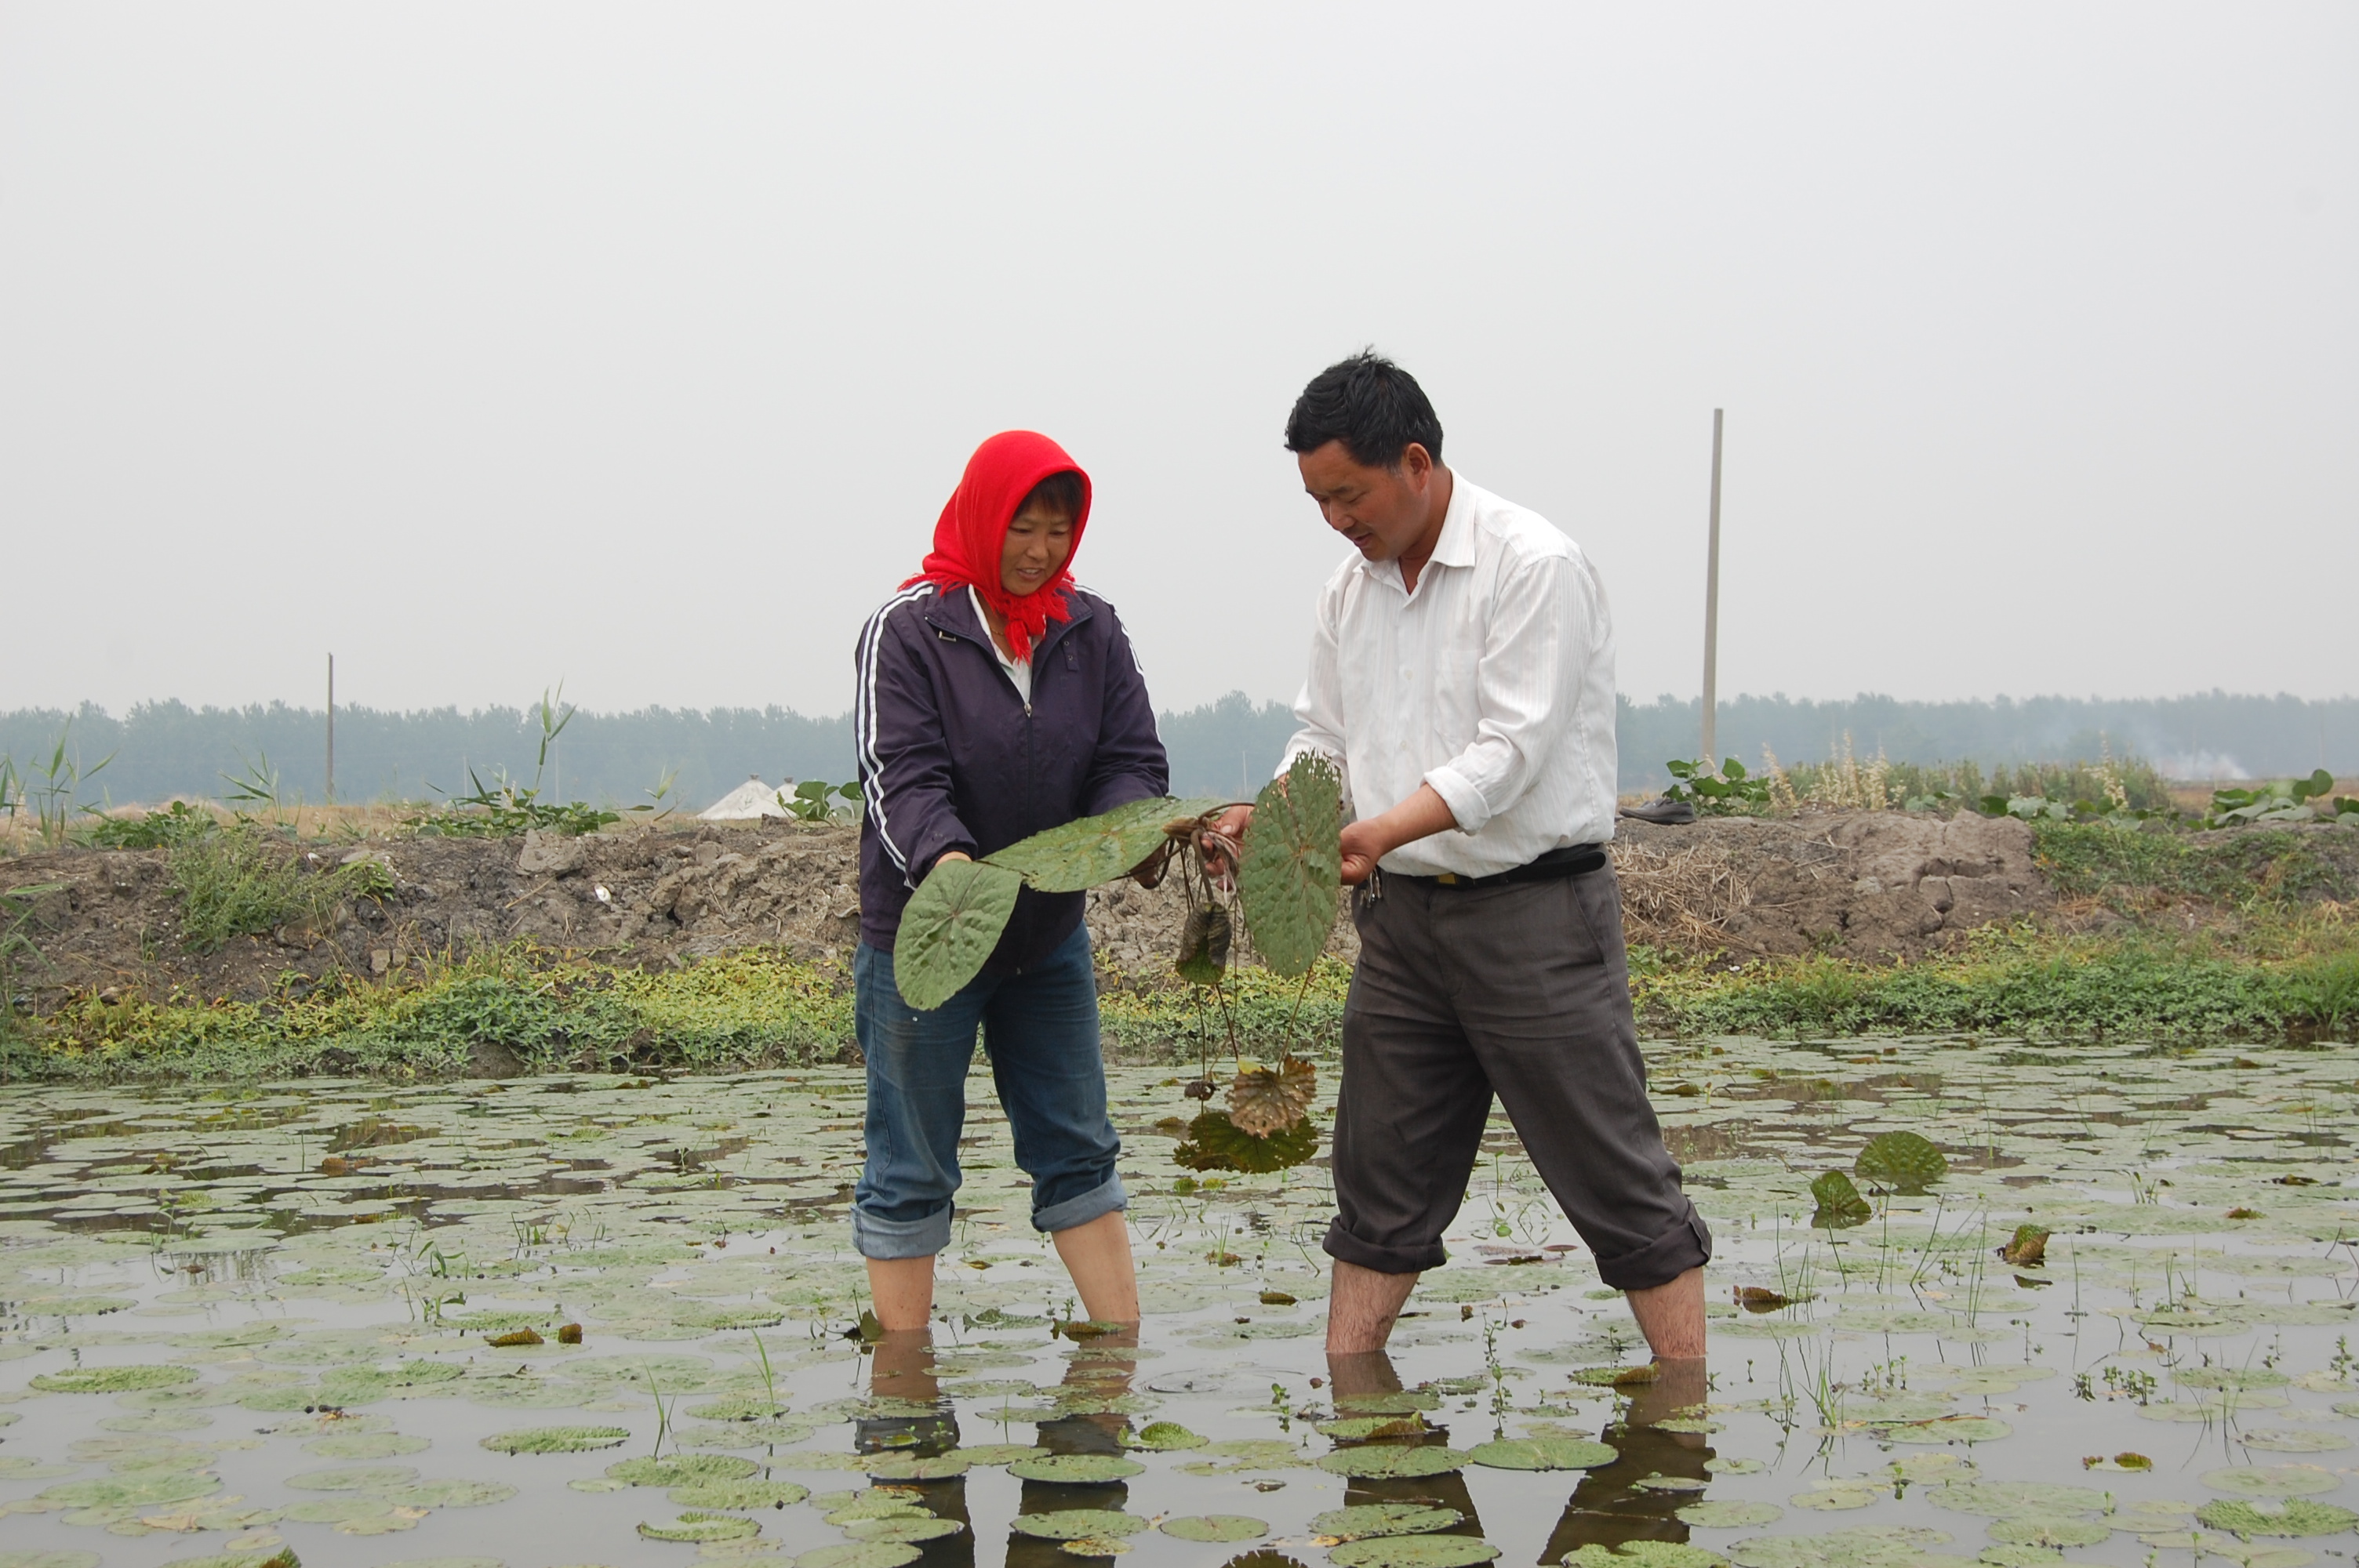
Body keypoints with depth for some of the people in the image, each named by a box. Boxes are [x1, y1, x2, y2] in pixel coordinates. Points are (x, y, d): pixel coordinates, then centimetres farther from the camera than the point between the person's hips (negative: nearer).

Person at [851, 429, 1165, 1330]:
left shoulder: (1091, 631, 3)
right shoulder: (907, 629, -10)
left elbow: (1133, 761, -1)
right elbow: (900, 778, -20)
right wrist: (946, 859, -40)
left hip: (1049, 936, 5)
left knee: (1078, 1150, 10)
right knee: (912, 1170, 3)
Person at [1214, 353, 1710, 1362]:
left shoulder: (1534, 565, -13)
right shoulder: (1353, 585, 10)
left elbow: (1513, 749, -20)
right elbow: (1326, 738, 15)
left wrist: (1387, 829, -32)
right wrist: (1272, 814, -6)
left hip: (1535, 912, -7)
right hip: (1402, 916, 7)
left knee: (1618, 1183, -2)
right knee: (1381, 1183, 10)